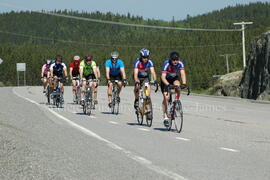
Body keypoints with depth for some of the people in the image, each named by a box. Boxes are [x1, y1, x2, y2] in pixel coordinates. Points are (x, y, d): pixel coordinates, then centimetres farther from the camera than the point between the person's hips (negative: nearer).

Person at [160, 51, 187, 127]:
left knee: (177, 85, -30)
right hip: (166, 80, -3)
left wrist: (184, 83, -50)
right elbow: (163, 77, -39)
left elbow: (183, 73, -33)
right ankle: (165, 117, -10)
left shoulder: (180, 63, -24)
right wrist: (168, 84, -55)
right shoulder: (166, 64, -32)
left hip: (174, 78, 3)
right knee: (166, 97, -17)